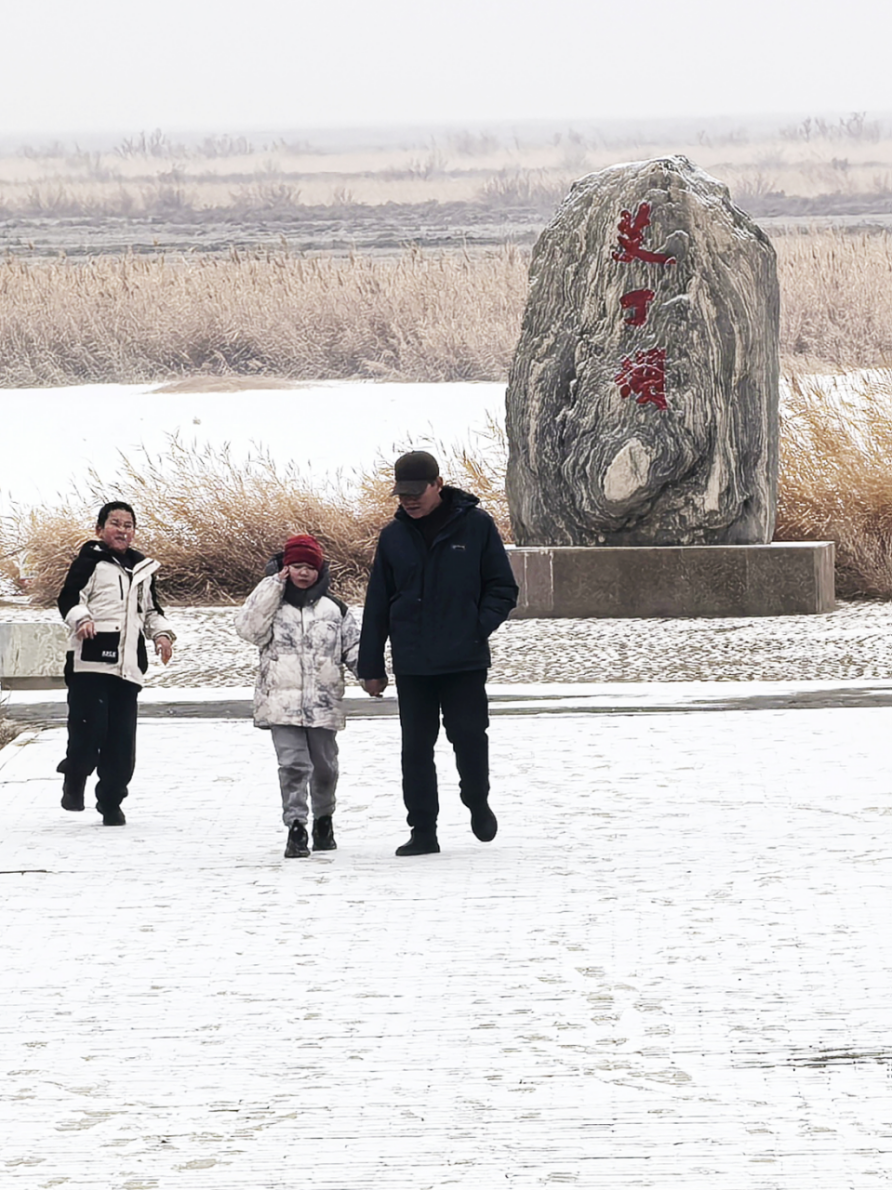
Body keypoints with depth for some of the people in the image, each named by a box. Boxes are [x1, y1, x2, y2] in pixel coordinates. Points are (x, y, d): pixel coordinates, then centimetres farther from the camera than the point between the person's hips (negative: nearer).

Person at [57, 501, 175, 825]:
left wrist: (161, 633, 11)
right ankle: (74, 780, 15)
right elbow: (69, 598, -7)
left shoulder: (142, 568, 21)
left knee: (122, 737, 1)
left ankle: (111, 801, 10)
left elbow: (151, 610, 30)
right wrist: (81, 619, -26)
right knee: (89, 726, -11)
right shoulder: (89, 561, 3)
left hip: (128, 665, 5)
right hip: (90, 661, -5)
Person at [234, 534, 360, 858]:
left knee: (324, 766, 13)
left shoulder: (334, 609, 9)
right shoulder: (271, 604, 4)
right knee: (293, 764, -13)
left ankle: (323, 818, 33)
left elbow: (353, 646, 13)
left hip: (324, 704, 3)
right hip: (282, 704, -2)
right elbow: (248, 627, -13)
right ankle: (296, 826, -11)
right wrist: (273, 586, -11)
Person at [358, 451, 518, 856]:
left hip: (465, 661, -2)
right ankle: (422, 830, 7)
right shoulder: (394, 537, 7)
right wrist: (371, 666, 9)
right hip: (412, 665, 2)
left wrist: (481, 626, -11)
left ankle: (477, 803, 23)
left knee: (469, 735, -3)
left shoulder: (475, 526, -1)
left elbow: (502, 587, 4)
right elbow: (377, 606, 12)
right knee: (416, 747, 2)